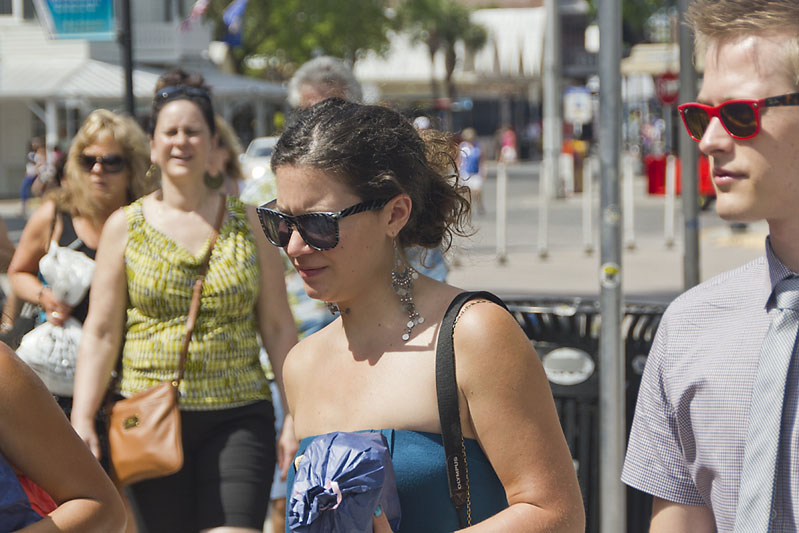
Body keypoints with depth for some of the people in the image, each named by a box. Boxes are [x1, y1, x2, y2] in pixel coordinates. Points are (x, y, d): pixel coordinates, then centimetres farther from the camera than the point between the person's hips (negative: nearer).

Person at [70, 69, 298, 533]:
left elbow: (278, 327, 7)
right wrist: (82, 420, -6)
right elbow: (101, 334, 3)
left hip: (238, 418, 0)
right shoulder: (125, 227, 5)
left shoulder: (248, 222, 7)